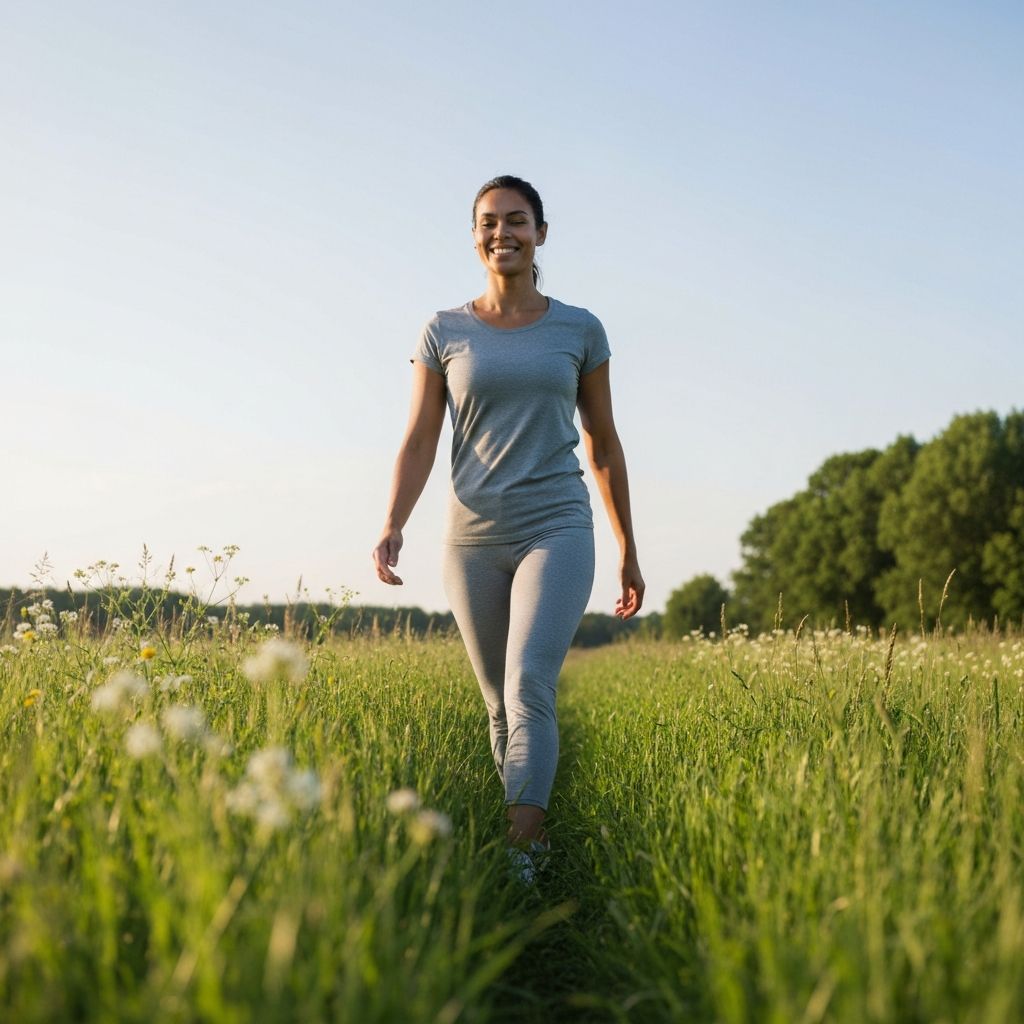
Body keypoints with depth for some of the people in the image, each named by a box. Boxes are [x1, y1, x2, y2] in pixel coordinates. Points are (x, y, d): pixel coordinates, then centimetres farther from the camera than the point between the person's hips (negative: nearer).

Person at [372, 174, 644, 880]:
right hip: (474, 537, 2)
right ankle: (537, 834, 24)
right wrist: (392, 527, -13)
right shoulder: (445, 333, 6)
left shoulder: (579, 330, 6)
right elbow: (420, 441, 3)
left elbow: (603, 443, 12)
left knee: (530, 687, -20)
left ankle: (521, 854, -22)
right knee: (501, 705, 9)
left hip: (557, 529, -2)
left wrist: (629, 553, 13)